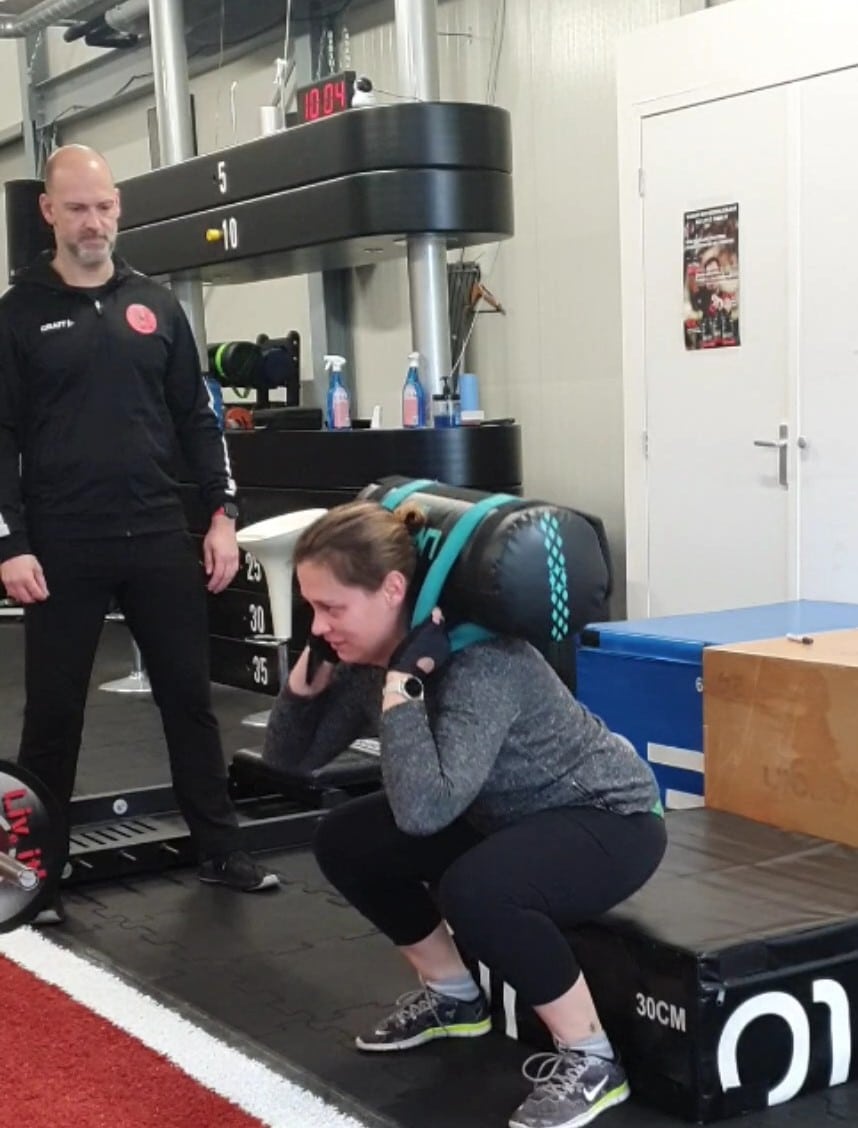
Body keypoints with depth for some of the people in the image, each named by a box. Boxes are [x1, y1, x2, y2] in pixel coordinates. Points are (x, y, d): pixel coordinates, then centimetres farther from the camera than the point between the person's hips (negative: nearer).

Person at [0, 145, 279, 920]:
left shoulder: (156, 306, 10)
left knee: (190, 695, 8)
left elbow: (197, 419, 11)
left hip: (160, 538, 3)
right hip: (63, 548, -3)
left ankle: (220, 849, 20)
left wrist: (222, 515, 3)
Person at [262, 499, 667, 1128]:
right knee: (345, 842, 0)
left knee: (473, 890, -35)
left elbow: (424, 810, -43)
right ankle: (453, 998, 19)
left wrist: (401, 682, -39)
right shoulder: (368, 658, -9)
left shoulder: (480, 663, -33)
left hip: (610, 819, -9)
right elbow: (290, 757, 0)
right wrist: (315, 662, -15)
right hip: (510, 816, 9)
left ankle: (591, 1062, -14)